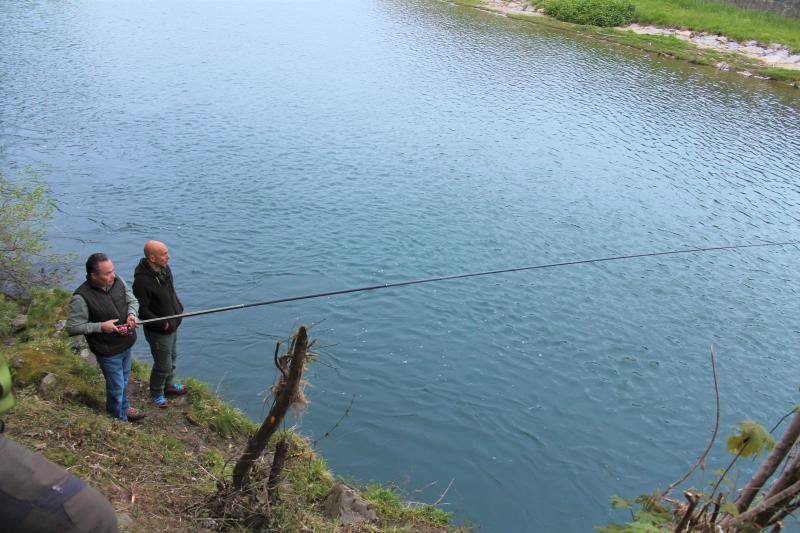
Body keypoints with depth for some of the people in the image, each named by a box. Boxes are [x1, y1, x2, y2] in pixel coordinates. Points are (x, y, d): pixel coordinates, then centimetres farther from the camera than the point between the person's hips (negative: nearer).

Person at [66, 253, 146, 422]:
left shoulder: (118, 281, -11)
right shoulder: (81, 297, -28)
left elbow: (132, 301, 5)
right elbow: (72, 327, -21)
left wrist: (131, 314, -16)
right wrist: (100, 327, -26)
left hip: (126, 343, 6)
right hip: (108, 351, -6)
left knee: (124, 380, 28)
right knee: (116, 387, 11)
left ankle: (124, 408, 53)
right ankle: (119, 420, 35)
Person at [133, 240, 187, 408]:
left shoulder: (165, 268, -6)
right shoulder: (142, 280, -31)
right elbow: (142, 311, -25)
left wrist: (179, 308, 2)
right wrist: (163, 324, -21)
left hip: (172, 326, 8)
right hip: (158, 332, -8)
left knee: (172, 358, 26)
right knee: (163, 365, 9)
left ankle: (168, 385, 50)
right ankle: (156, 393, 34)